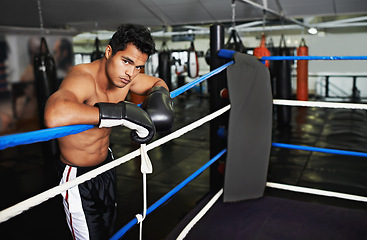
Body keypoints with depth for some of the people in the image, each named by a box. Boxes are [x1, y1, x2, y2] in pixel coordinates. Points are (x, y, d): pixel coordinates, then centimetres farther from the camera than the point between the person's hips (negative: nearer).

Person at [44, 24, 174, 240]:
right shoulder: (83, 78, -33)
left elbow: (157, 82, 11)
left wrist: (160, 95, -13)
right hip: (78, 177, -7)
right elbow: (54, 116, -55)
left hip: (106, 165, 8)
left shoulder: (124, 76, -10)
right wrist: (124, 113, -51)